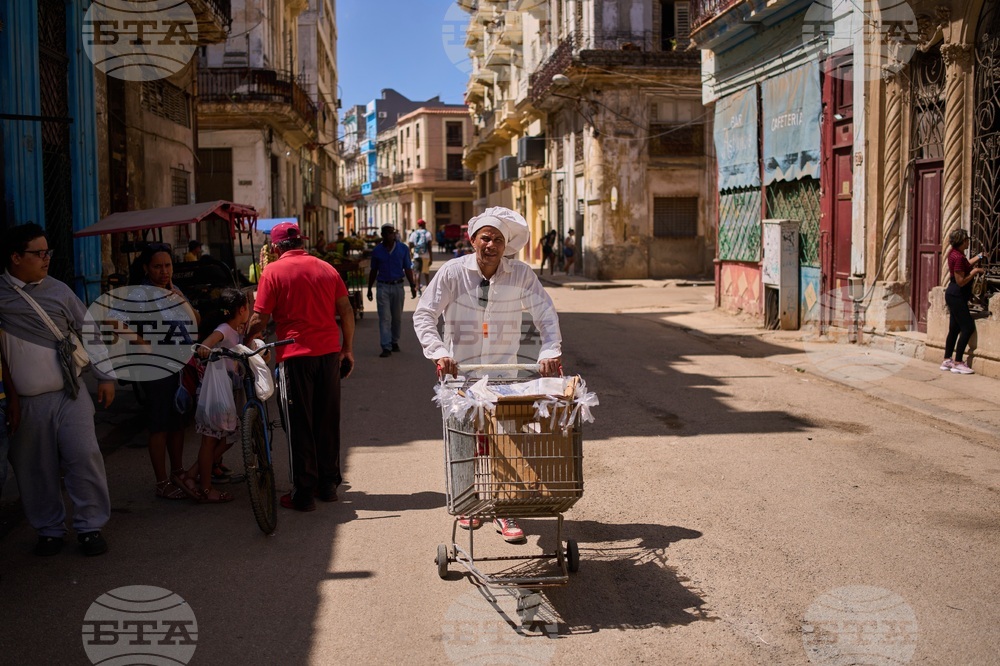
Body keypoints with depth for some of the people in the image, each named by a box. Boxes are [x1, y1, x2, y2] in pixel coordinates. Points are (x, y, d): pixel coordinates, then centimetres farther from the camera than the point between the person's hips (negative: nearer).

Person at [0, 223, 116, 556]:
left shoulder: (58, 291, 4)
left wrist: (105, 377, 8)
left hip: (68, 394, 0)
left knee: (83, 457, -3)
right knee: (35, 468, 8)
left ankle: (90, 526, 10)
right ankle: (49, 531, 24)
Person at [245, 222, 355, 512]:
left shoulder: (273, 272, -3)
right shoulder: (326, 268, 8)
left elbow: (259, 319, -6)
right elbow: (346, 310, 7)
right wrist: (348, 349, 15)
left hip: (295, 355, -4)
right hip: (329, 352, 4)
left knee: (300, 425, 4)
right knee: (328, 421, 14)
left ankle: (303, 493, 7)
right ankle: (328, 485, 22)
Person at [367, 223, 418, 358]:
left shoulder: (403, 249, 2)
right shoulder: (377, 250, 2)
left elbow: (407, 269, 4)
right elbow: (373, 271, 9)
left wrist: (412, 285, -4)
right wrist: (369, 288, 9)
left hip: (398, 286, 1)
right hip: (383, 287, -1)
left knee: (397, 317, 11)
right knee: (384, 318, -6)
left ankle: (394, 341, 28)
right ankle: (386, 347, -8)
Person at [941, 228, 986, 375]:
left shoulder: (955, 253, 8)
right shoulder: (958, 257, -22)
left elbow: (965, 265, 28)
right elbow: (961, 281, -22)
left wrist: (978, 257, 28)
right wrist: (975, 271, -12)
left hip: (954, 295, 10)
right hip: (957, 296, -10)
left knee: (954, 329, 13)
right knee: (968, 327, -7)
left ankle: (947, 361, 17)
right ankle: (958, 363, -5)